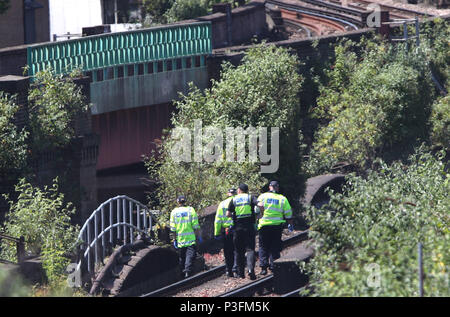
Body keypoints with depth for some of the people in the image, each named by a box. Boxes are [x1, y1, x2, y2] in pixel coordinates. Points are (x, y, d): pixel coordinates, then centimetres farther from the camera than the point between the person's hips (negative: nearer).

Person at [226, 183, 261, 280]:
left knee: (239, 251, 10)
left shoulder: (234, 200, 6)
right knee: (250, 249, -2)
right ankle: (250, 268, -24)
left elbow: (228, 214, 0)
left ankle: (240, 273, 10)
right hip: (249, 227, -1)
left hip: (238, 228, 1)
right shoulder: (251, 198, 3)